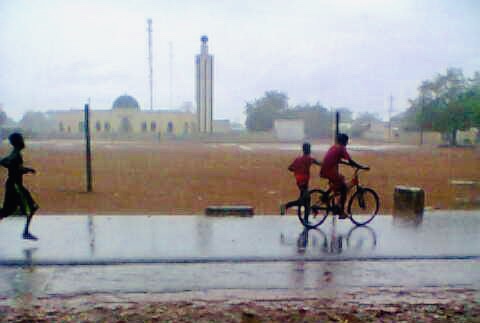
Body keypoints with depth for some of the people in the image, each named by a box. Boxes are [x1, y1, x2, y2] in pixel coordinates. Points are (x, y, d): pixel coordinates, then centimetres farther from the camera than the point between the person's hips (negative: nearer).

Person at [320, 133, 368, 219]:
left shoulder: (334, 147, 21)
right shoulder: (341, 148, -5)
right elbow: (351, 161, -9)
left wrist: (349, 164, 34)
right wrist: (362, 167, -2)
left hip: (324, 171, 8)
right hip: (331, 172, -8)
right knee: (344, 188, 4)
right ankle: (341, 212, 4)